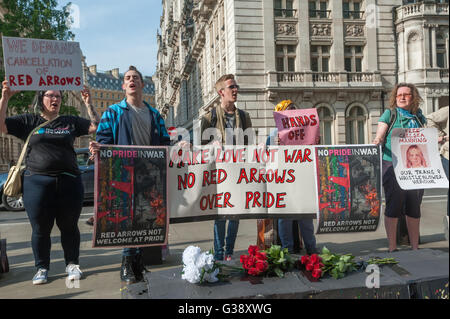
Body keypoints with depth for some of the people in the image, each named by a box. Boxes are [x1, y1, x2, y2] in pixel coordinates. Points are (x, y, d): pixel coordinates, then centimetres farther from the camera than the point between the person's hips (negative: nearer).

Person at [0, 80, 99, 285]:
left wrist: (88, 103, -1)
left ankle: (72, 264, 23)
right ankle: (42, 268, 23)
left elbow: (96, 127, 7)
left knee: (69, 227, 8)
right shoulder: (28, 121, 9)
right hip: (37, 182, -1)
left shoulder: (70, 122, 11)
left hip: (69, 182, 1)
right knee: (40, 229, 7)